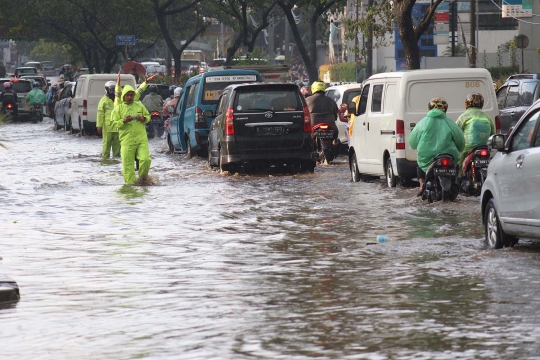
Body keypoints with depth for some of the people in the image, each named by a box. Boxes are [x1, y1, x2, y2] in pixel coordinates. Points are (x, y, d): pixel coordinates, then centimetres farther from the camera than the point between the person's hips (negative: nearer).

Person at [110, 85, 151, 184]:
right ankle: (130, 182, 7)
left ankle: (142, 178, 15)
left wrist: (143, 118, -2)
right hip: (127, 141, -2)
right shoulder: (118, 109, 3)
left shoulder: (139, 105, 12)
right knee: (127, 163, -3)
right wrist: (123, 121, -17)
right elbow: (113, 123, 0)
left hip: (141, 139, 2)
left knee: (145, 159, -9)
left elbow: (148, 116, 21)